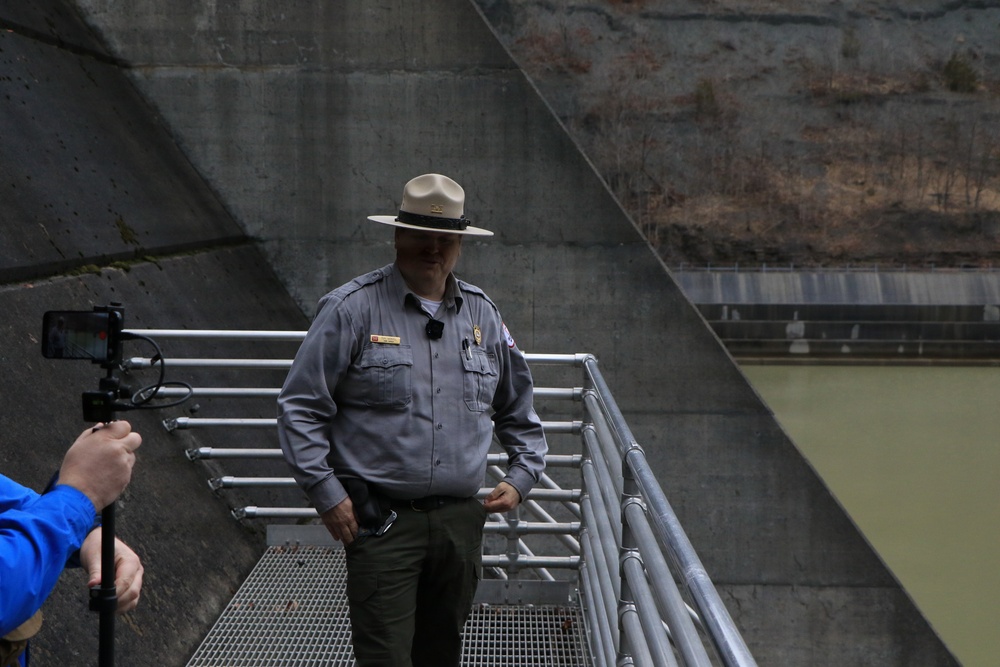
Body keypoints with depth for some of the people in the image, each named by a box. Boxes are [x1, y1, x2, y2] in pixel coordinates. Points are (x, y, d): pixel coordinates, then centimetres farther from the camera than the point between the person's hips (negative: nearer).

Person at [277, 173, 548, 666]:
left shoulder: (482, 315, 11)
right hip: (381, 519, -5)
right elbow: (300, 407, -4)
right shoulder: (352, 309, -5)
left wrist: (521, 475, 12)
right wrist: (326, 493, -9)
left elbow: (518, 408, 24)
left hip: (461, 520, 5)